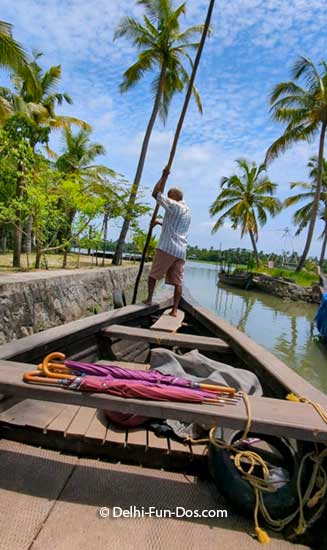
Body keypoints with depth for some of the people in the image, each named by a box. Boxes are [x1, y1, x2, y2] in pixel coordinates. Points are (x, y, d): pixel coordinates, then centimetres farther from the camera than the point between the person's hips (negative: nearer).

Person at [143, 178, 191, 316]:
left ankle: (149, 299, 11)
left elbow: (155, 194, -3)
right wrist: (160, 223, 31)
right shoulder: (188, 212, 23)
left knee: (153, 274, 10)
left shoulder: (173, 205, -3)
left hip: (166, 248, -6)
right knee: (178, 281, 1)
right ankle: (175, 310, 0)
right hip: (181, 251, 6)